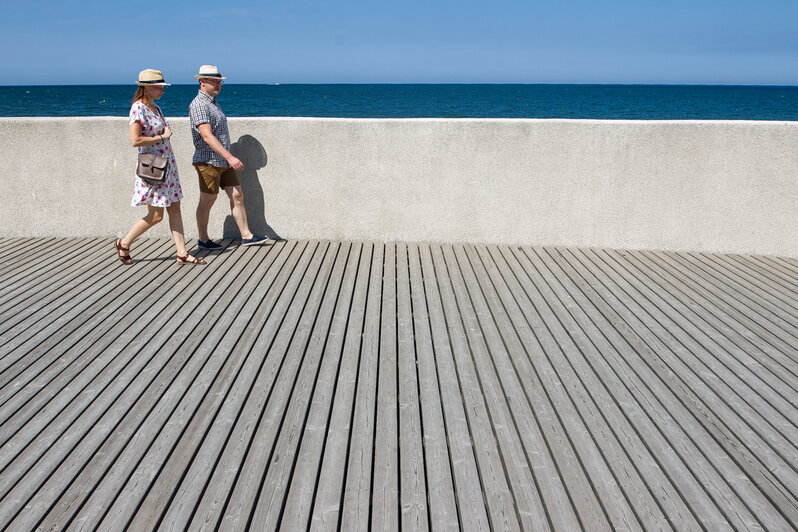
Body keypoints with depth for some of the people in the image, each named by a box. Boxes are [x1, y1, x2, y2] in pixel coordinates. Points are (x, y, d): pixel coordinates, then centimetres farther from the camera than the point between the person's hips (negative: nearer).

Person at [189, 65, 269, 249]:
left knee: (237, 196, 6)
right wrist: (230, 157, -32)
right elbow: (207, 136, -25)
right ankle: (203, 240, 14)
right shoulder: (199, 105, -15)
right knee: (207, 201, 1)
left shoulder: (213, 102, 16)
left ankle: (246, 235, 11)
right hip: (209, 161, -9)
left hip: (224, 161, 9)